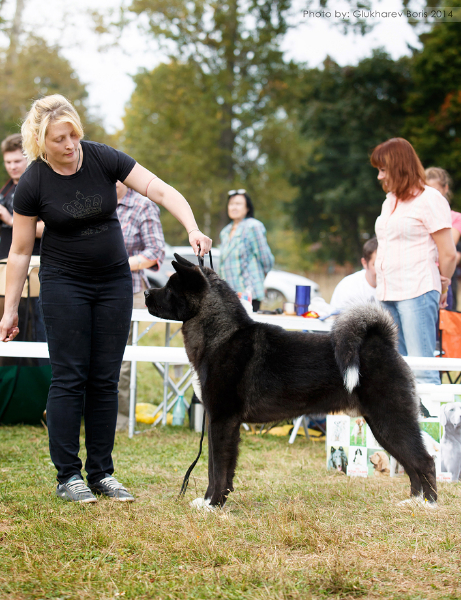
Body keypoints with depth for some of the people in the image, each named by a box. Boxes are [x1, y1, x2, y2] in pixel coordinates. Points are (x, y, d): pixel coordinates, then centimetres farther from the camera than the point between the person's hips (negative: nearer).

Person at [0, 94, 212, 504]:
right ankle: (68, 475, 4)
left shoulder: (104, 159, -10)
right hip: (64, 284, -2)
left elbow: (161, 191, -13)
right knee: (70, 378, -4)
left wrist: (193, 229, -29)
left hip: (114, 281, 3)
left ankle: (102, 473, 12)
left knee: (105, 380, 4)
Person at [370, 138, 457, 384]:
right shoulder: (390, 201, 20)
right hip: (388, 296, 8)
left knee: (421, 371, -12)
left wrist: (442, 288, 6)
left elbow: (448, 253, -6)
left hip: (417, 294, -8)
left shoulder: (429, 199, -6)